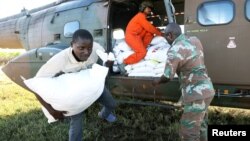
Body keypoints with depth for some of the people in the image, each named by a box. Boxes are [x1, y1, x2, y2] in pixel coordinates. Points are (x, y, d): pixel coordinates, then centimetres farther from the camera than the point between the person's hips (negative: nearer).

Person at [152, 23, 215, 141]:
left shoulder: (175, 50, -17)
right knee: (200, 125, 24)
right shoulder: (194, 41, 8)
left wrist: (157, 81, 4)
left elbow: (167, 77, -16)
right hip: (206, 90, 9)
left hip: (197, 95, -9)